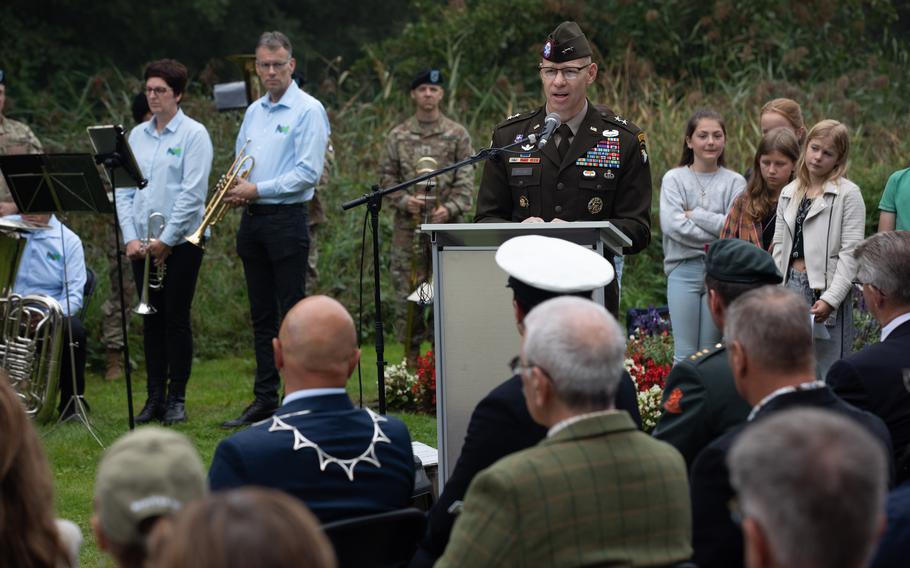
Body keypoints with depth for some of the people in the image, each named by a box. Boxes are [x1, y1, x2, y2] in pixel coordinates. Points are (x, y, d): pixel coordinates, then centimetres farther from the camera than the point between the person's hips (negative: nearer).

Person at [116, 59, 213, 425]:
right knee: (151, 320, 7)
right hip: (142, 244, 5)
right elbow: (124, 190, 10)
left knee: (176, 319, -1)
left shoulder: (193, 134, -5)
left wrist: (166, 240, -14)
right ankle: (155, 397, 12)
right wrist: (130, 238, -2)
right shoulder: (137, 136, 12)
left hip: (180, 242, -5)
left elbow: (193, 194, -12)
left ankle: (177, 399, 6)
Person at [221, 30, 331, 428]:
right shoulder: (253, 112, 16)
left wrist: (258, 190, -15)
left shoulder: (308, 111, -7)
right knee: (261, 316, 10)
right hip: (252, 220, 7)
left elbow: (308, 173, -15)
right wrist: (236, 191, 1)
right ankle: (265, 399, 15)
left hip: (286, 219, -7)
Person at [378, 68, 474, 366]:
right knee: (408, 295, 2)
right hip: (408, 229, 1)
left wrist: (450, 208, -15)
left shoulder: (457, 134, 5)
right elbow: (386, 177, 7)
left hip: (447, 226, -1)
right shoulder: (398, 136, 8)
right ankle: (411, 361, 9)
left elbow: (466, 181, 1)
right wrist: (404, 200, -11)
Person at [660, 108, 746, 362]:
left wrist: (695, 214, -7)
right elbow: (671, 224, -10)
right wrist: (718, 239, -10)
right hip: (684, 268, -1)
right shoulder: (674, 179, 4)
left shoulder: (735, 182, 6)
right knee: (685, 354, -2)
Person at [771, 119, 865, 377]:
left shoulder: (848, 194, -5)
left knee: (826, 372, -4)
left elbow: (851, 252, -10)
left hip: (826, 289, -6)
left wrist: (830, 299, -17)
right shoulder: (789, 193, 14)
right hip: (792, 286, 6)